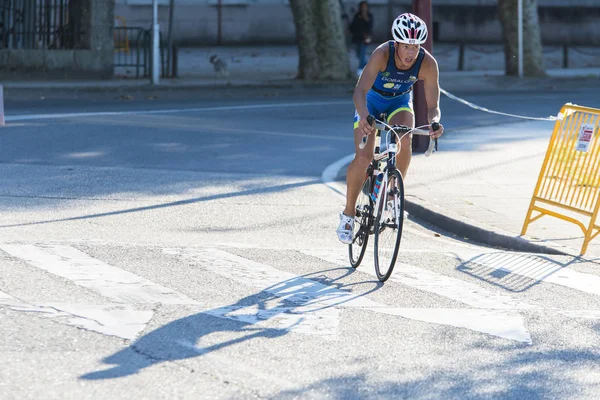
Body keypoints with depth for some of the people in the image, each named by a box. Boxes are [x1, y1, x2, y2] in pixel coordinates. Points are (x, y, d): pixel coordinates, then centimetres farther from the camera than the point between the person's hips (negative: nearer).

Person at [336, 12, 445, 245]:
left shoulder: (428, 64, -29)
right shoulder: (382, 54, -36)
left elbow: (433, 105, -25)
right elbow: (360, 91, -43)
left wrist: (435, 122, -48)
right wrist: (364, 116, -63)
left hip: (400, 102, 2)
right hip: (372, 100, -2)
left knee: (404, 140, -30)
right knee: (363, 157, -18)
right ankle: (348, 214, 1)